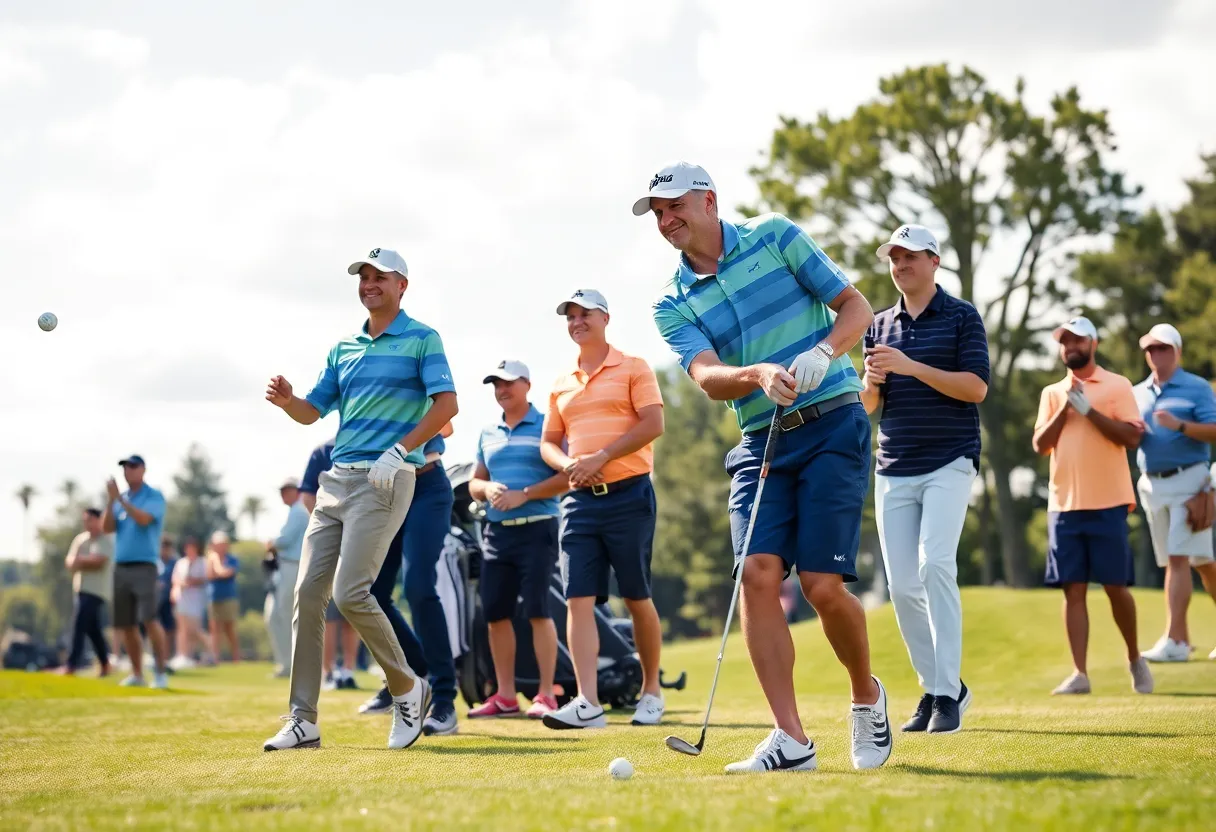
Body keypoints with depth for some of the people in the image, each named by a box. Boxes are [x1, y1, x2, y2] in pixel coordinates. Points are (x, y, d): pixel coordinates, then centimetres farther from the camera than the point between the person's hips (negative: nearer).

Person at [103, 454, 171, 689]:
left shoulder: (154, 497, -1)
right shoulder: (120, 499, 15)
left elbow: (143, 519, -19)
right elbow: (107, 528, 4)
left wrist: (120, 498, -17)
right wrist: (111, 500, -8)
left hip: (144, 566, -6)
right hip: (120, 568, 6)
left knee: (149, 620, -17)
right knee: (125, 625, 6)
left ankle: (160, 672, -14)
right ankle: (137, 674, 14)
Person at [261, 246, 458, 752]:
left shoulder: (421, 339, 0)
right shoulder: (343, 349, 19)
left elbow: (446, 403, -9)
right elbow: (313, 411, 20)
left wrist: (399, 451, -17)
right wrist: (286, 401, -2)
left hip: (383, 479, -7)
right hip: (336, 479, 7)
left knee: (350, 592, -17)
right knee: (308, 593, -1)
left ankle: (407, 688, 4)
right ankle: (303, 721, 1)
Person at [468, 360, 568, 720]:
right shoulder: (488, 433, 17)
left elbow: (566, 477, -8)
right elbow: (475, 482, 20)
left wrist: (523, 494, -16)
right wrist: (487, 489, -4)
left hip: (537, 528, -6)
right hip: (497, 530, 6)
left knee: (537, 610, -10)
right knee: (495, 612, 3)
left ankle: (546, 695, -6)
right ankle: (505, 696, 11)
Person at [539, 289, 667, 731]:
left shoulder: (633, 369, 1)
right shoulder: (562, 385, 17)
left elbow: (653, 424, -10)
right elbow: (548, 442, 19)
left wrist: (601, 457, -16)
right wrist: (568, 464, -4)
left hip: (628, 494, -5)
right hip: (580, 498, 5)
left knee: (637, 598, 2)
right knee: (579, 599, -8)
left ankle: (651, 691, 18)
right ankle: (588, 703, -15)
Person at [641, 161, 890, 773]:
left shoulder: (775, 236, 3)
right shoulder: (673, 306, 7)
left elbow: (855, 306, 3)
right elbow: (707, 377, -9)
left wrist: (822, 352, -17)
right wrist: (759, 374, -30)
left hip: (832, 425, -3)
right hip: (761, 442, 3)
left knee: (823, 585, -12)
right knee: (758, 572, -15)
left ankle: (866, 694, 16)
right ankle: (791, 741, -12)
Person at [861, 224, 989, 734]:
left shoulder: (961, 317, 1)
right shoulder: (880, 325, 15)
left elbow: (976, 387, -10)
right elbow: (867, 405, 15)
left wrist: (912, 366, -18)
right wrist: (871, 382, -8)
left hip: (948, 463, -5)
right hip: (893, 470, 5)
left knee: (935, 564, -20)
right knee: (902, 585, 0)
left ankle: (947, 693, -18)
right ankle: (934, 688, 12)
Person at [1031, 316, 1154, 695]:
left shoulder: (1117, 386, 1)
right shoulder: (1052, 393, 13)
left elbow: (1132, 436, -10)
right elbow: (1040, 445, 4)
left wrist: (1089, 410, -15)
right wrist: (1065, 410, -7)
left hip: (1108, 504, -3)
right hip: (1064, 505, 3)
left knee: (1115, 586, 2)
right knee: (1074, 590, -1)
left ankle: (1135, 659, 22)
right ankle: (1079, 674, -2)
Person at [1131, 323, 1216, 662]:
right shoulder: (1137, 393, 16)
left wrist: (1179, 425, -24)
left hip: (1187, 480, -6)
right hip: (1151, 483, 6)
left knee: (1179, 558, -13)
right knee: (1185, 562, 8)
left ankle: (1174, 640, -16)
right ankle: (1183, 637, 11)